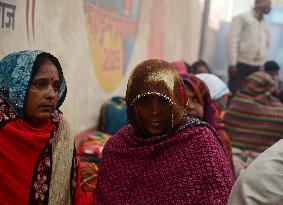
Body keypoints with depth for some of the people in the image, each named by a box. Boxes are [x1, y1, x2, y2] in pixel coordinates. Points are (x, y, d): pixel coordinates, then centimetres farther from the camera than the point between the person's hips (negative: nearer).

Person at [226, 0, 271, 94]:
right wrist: (232, 63, -14)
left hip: (257, 67, 5)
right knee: (233, 94, -4)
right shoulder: (242, 18, -1)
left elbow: (266, 46, 21)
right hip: (241, 64, -5)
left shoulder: (265, 25, 17)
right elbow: (232, 40, -7)